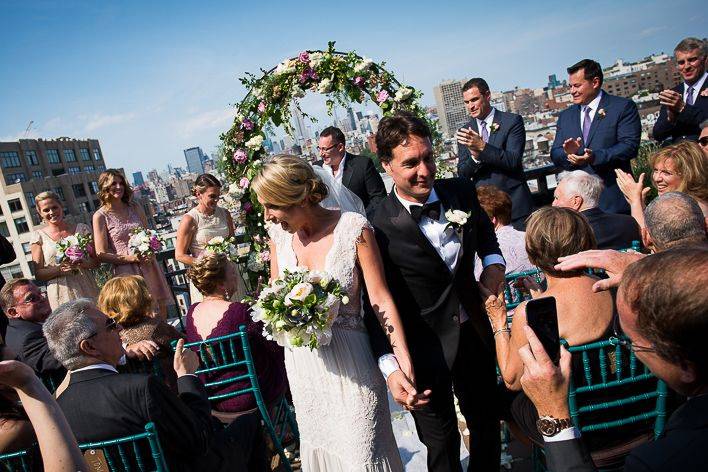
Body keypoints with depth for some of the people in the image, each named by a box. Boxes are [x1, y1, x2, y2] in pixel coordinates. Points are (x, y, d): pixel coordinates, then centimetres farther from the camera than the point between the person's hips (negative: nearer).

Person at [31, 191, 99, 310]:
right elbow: (38, 274, 2)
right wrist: (60, 269, -15)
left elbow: (96, 261, 9)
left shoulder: (81, 228, 7)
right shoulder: (38, 236, 4)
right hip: (61, 295, -1)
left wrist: (84, 263, -12)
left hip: (87, 290, 1)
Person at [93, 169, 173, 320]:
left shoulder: (135, 208, 9)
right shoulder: (100, 216, -4)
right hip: (126, 272, -4)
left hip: (149, 267, 4)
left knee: (162, 317, 8)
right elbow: (102, 254, -7)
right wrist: (133, 258, -16)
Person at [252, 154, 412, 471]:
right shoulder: (278, 233, -2)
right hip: (301, 360, 4)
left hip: (347, 359, -4)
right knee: (318, 445, 19)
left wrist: (405, 365, -22)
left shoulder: (353, 227, -16)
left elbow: (381, 299, -16)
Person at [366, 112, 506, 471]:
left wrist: (493, 262, -1)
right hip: (424, 350, -5)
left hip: (475, 331, 5)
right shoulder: (380, 229, -22)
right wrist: (390, 367, -27)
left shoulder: (462, 191, -7)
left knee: (487, 421, 27)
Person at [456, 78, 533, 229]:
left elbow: (514, 161, -13)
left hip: (514, 204, -2)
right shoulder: (465, 131, 9)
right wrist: (475, 156, -17)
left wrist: (482, 146, -24)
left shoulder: (513, 121, -1)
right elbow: (462, 173, 4)